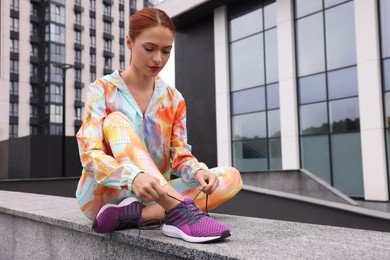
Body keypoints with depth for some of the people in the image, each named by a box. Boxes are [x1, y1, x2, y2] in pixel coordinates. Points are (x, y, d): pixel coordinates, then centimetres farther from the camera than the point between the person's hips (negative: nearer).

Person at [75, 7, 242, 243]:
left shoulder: (173, 99, 4)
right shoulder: (102, 90, -7)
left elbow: (180, 155, -1)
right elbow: (90, 154, -20)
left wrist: (198, 171, -26)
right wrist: (133, 177, -40)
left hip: (153, 198, 4)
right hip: (103, 195, -3)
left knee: (231, 178, -14)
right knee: (116, 120, -26)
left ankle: (133, 215, -31)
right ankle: (179, 211, -43)